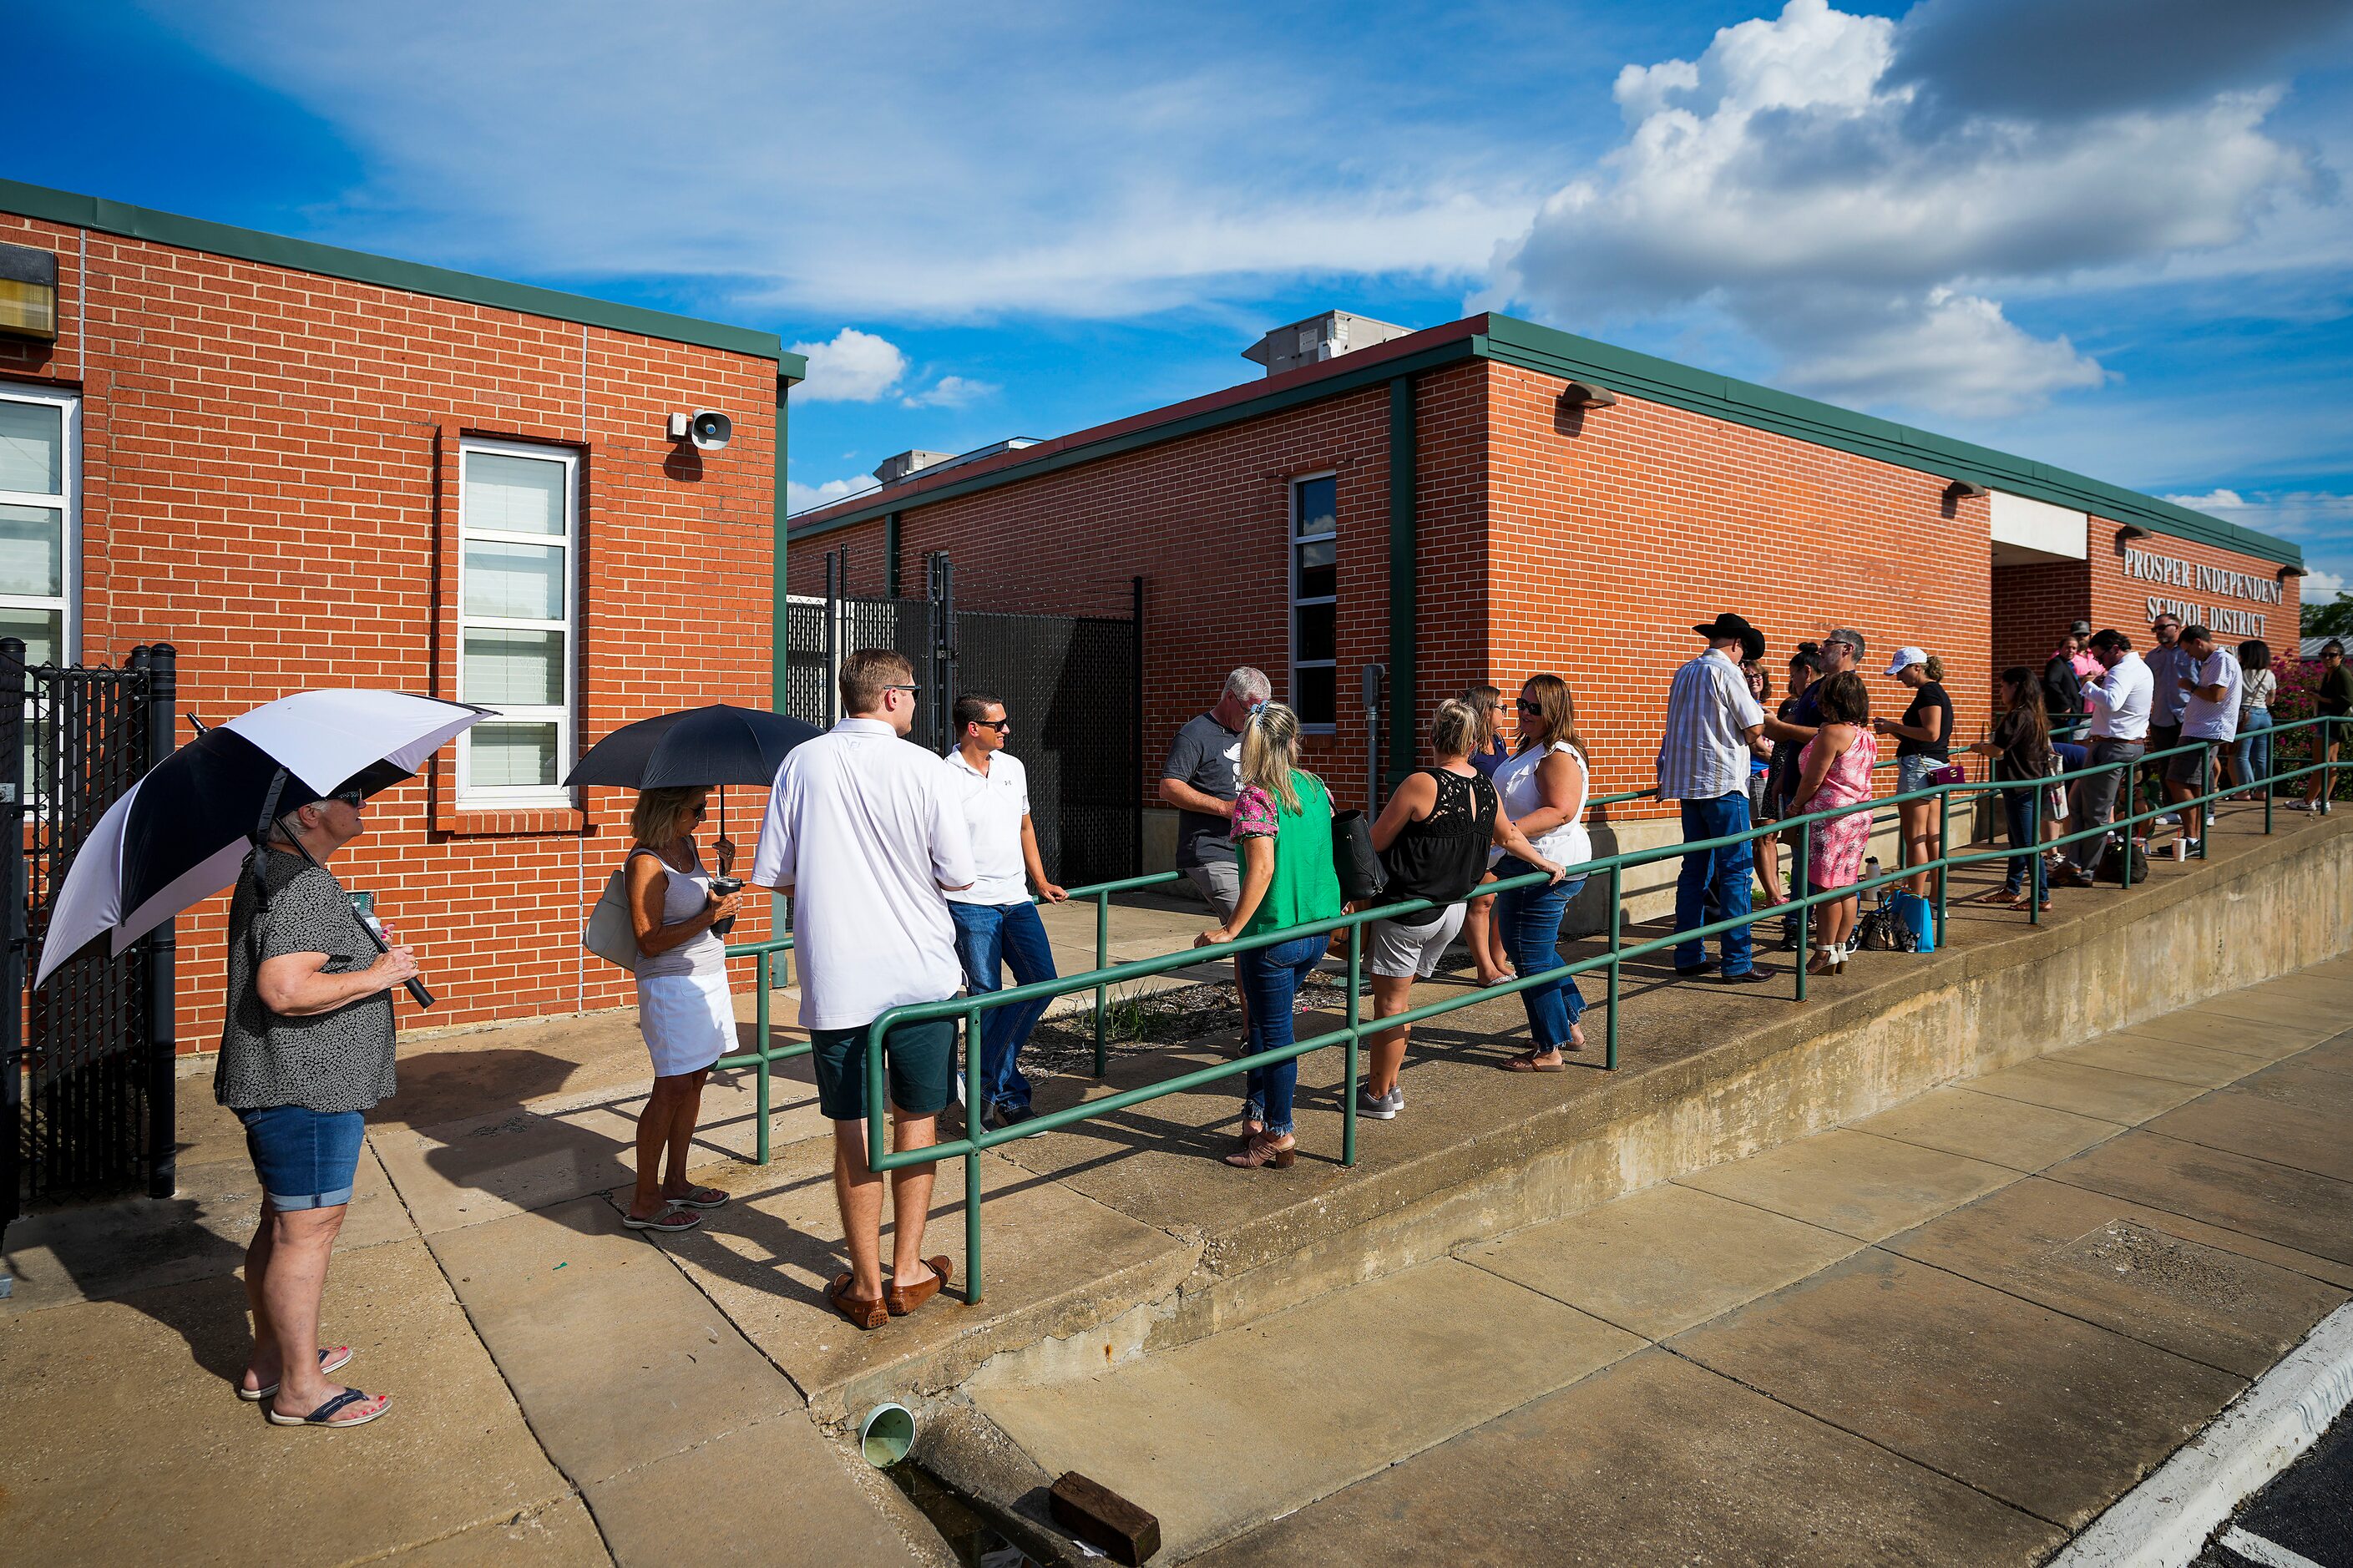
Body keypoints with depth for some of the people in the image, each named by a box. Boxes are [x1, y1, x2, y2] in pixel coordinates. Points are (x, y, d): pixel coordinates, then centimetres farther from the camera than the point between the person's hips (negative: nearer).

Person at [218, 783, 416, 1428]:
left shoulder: (272, 873, 15)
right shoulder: (306, 885, -21)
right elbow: (284, 990, -31)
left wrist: (365, 949, 15)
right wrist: (377, 975, -19)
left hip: (279, 1085, 11)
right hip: (307, 1088, -11)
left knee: (281, 1224, 19)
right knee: (307, 1229, -2)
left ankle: (270, 1360, 33)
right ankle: (300, 1389, 8)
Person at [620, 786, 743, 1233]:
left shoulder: (688, 845, 8)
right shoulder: (646, 864, -16)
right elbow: (651, 941, -18)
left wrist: (722, 871, 2)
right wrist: (710, 916, -20)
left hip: (709, 977, 8)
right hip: (672, 984, -8)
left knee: (694, 1080, 12)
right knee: (672, 1087, -4)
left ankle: (675, 1182, 25)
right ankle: (644, 1202, 7)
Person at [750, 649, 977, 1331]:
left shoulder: (802, 763, -3)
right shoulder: (924, 768, -9)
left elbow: (775, 876, 0)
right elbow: (959, 877, -6)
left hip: (835, 981, 1)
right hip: (921, 977, -1)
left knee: (854, 1131, 10)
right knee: (917, 1120, 15)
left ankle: (867, 1286, 20)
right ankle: (908, 1272, 26)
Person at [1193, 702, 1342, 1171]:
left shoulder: (1254, 797, -15)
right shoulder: (1315, 786, 5)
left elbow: (1262, 869, -23)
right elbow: (1329, 848, 17)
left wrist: (1230, 931, -21)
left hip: (1272, 934, -7)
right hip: (1317, 930, 7)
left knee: (1274, 1032, 5)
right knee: (1266, 1023, 21)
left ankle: (1279, 1137, 16)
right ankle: (1257, 1116, 28)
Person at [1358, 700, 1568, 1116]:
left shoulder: (1421, 784, -17)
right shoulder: (1487, 789, 4)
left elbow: (1375, 843, -10)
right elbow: (1509, 836, 21)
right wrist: (1546, 864, 39)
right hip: (1454, 910, 7)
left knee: (1389, 1003, 4)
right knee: (1398, 1000, 18)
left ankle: (1378, 1096, 14)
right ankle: (1387, 1083, 26)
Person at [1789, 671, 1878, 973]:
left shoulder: (1832, 733, -16)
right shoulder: (1866, 735, 11)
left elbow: (1812, 780, -13)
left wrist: (1795, 806, 3)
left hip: (1830, 816, -9)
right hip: (1860, 814, 9)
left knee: (1826, 887, -2)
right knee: (1847, 886, 12)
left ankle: (1825, 955, 3)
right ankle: (1842, 951, 18)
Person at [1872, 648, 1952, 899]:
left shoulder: (1928, 692, -12)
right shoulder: (1938, 692, 20)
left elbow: (1931, 733, -21)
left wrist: (1895, 727, -12)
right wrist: (1893, 728, 11)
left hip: (1919, 765, -11)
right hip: (1936, 767, 11)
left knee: (1914, 838, -8)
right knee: (1932, 836, 13)